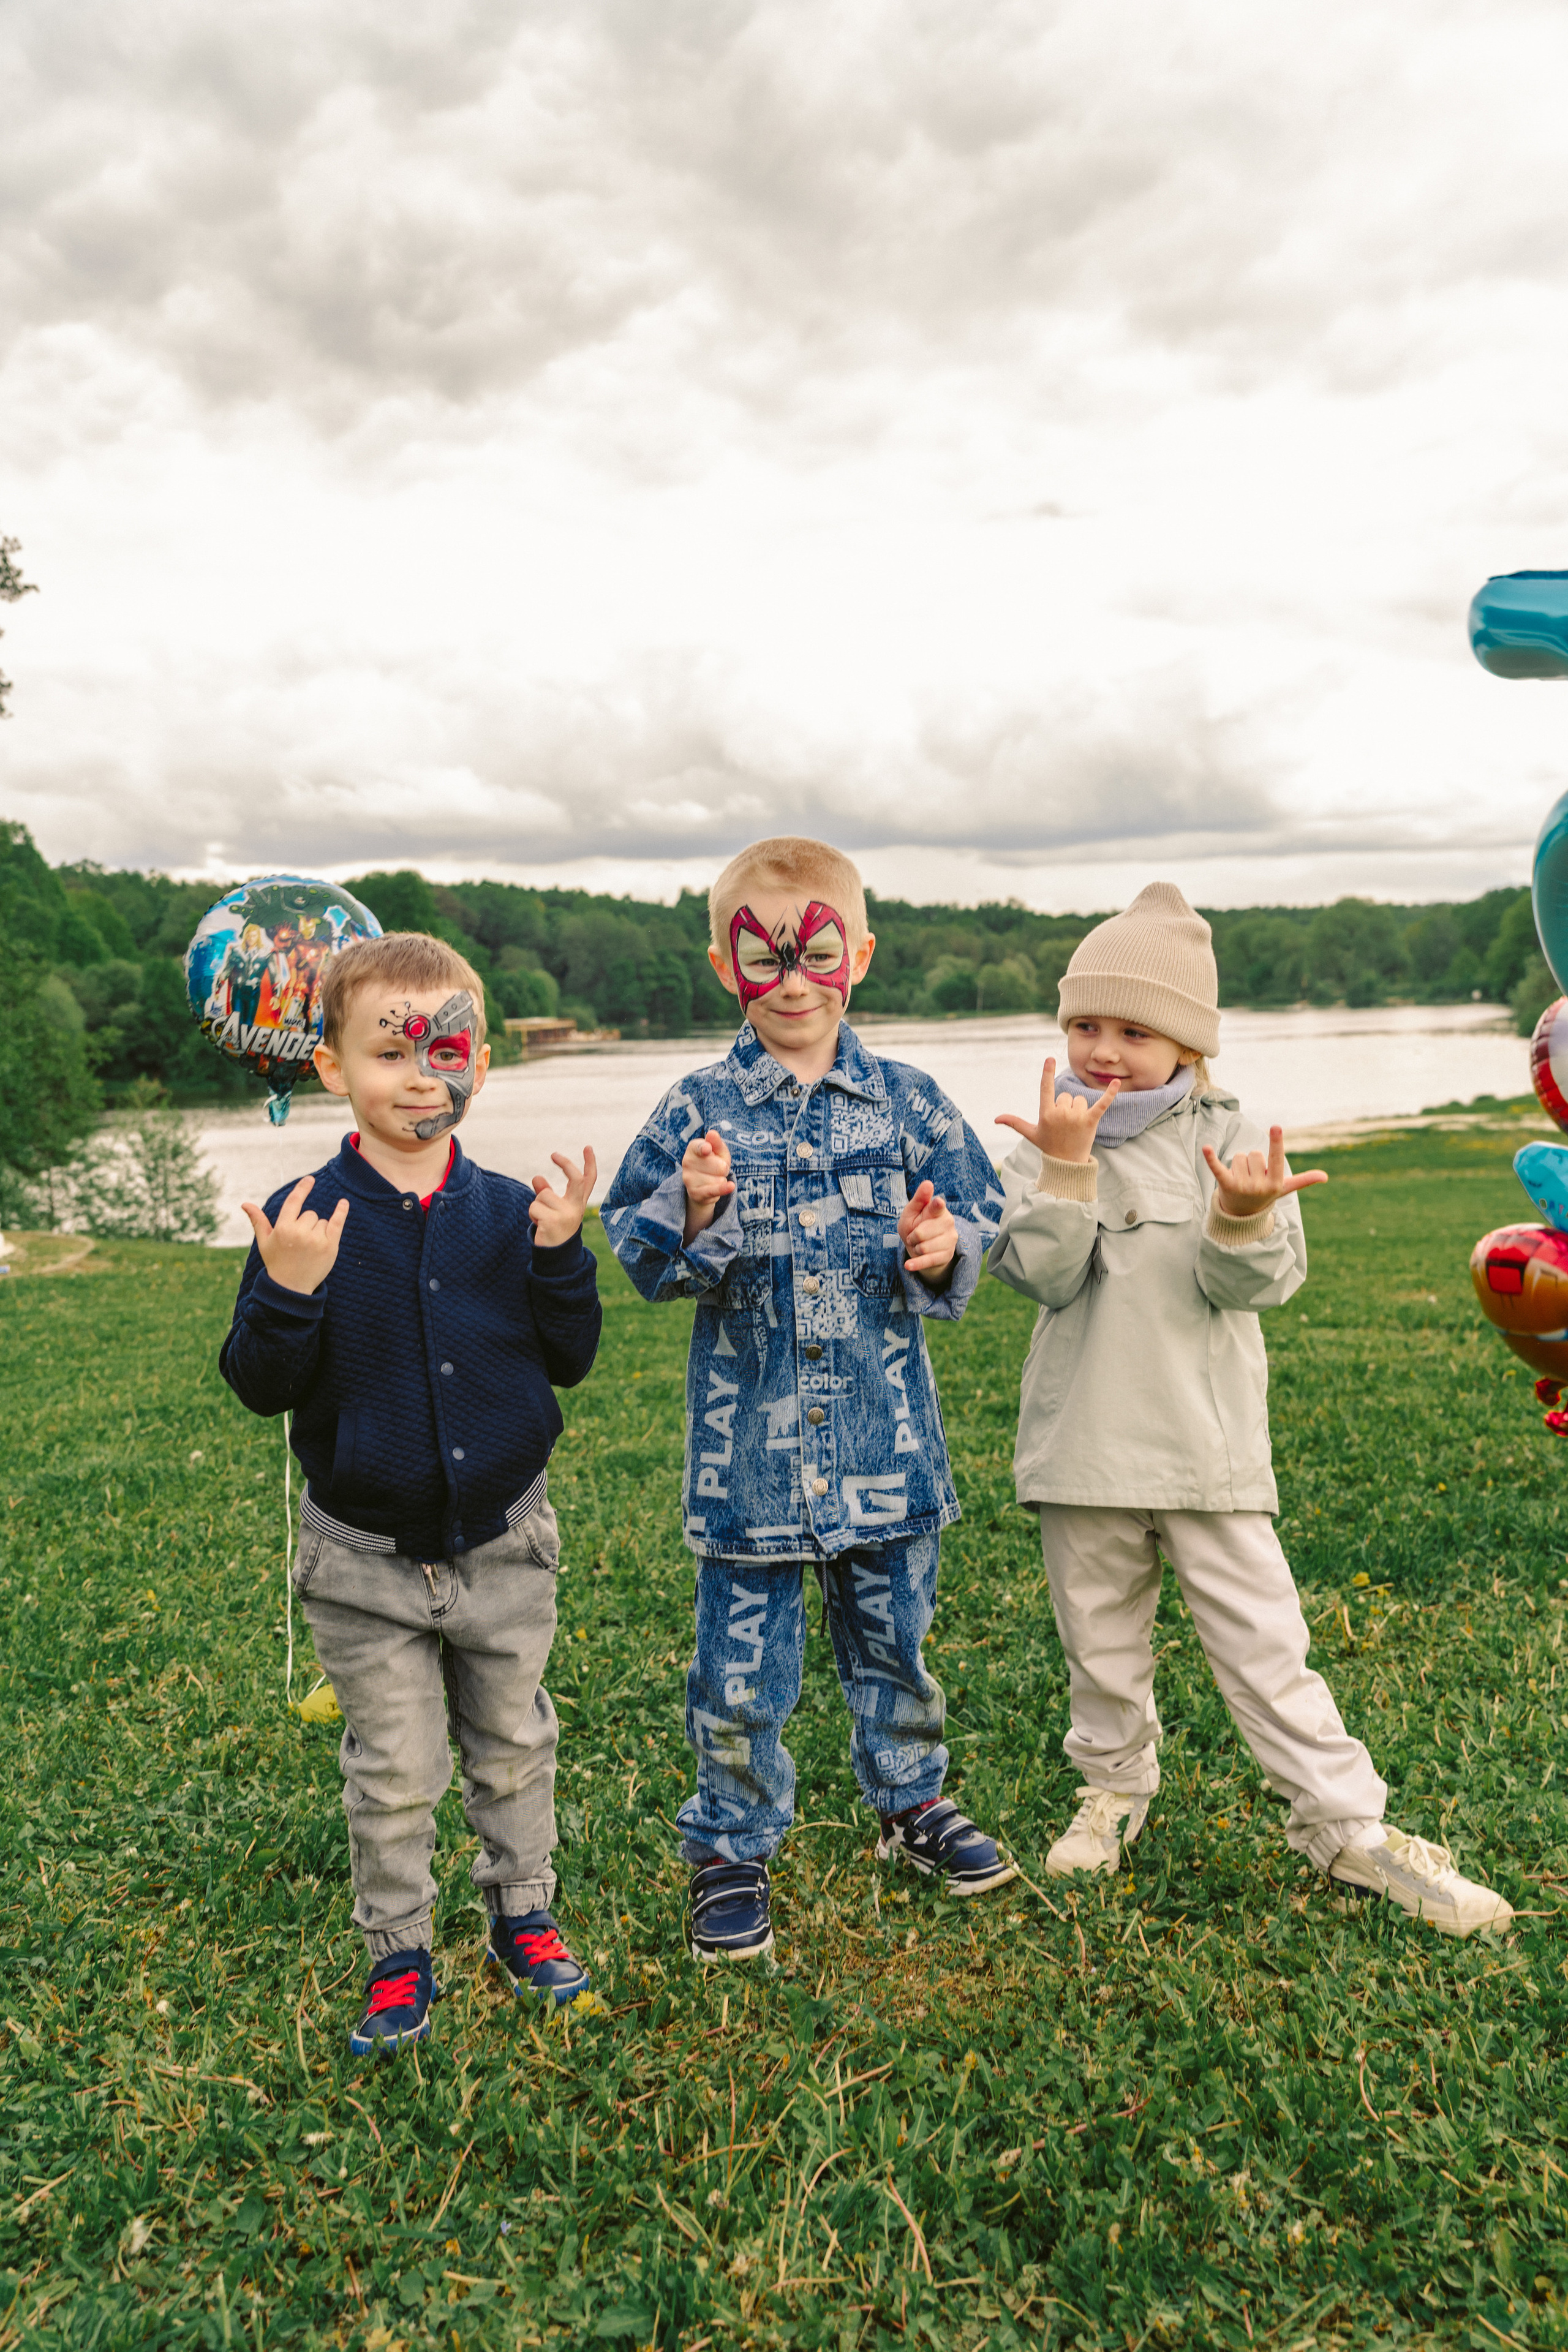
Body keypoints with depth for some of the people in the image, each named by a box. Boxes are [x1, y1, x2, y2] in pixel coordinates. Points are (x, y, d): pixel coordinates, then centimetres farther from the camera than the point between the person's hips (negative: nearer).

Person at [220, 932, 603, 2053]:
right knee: (394, 1772, 11)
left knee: (513, 1746, 19)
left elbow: (568, 1362, -3)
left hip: (503, 1542, 2)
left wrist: (559, 1253, -17)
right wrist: (288, 1294, -27)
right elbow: (262, 1389, -10)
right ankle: (399, 1954, 32)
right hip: (366, 1558, -2)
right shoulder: (305, 1220, -11)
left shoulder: (510, 1209, -5)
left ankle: (523, 1915, 40)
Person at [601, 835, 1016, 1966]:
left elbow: (977, 1215, 5)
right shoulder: (698, 1109, -4)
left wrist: (944, 1248, -15)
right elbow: (638, 1251, -3)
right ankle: (732, 1847, 28)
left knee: (894, 1633, 19)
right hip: (749, 1439, -2)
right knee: (742, 1664, 8)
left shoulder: (907, 1101, 1)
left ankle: (912, 1801, 42)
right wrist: (691, 1214, -22)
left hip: (885, 1435, 2)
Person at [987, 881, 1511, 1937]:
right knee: (1102, 1640, 16)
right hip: (1084, 1447, 2)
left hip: (1206, 1443, -1)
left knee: (1263, 1640, 2)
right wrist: (1065, 1167, -23)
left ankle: (1346, 1822, 15)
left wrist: (1244, 1217, -28)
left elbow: (1262, 1282, -9)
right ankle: (1117, 1785, 37)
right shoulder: (1047, 1146, 0)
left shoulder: (1232, 1137, -1)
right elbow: (1046, 1274, -12)